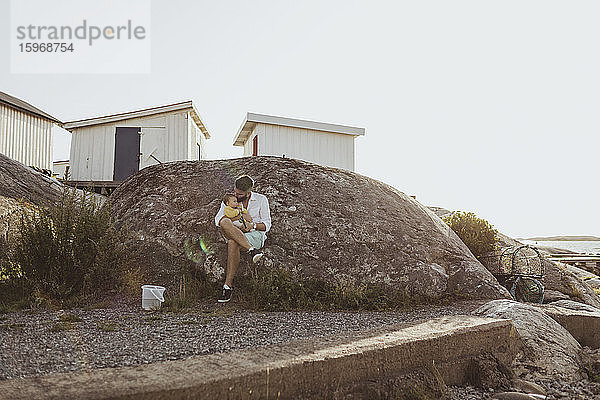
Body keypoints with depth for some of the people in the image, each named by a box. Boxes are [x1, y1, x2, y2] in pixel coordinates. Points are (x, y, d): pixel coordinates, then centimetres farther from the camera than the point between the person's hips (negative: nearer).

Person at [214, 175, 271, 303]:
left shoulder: (261, 199, 7)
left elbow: (266, 225, 6)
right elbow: (218, 219, 3)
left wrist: (253, 225, -16)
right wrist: (234, 226, -16)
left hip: (255, 235, -3)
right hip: (233, 235, 3)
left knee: (232, 243, -37)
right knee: (225, 223, -33)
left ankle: (228, 285, -35)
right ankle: (251, 250, -44)